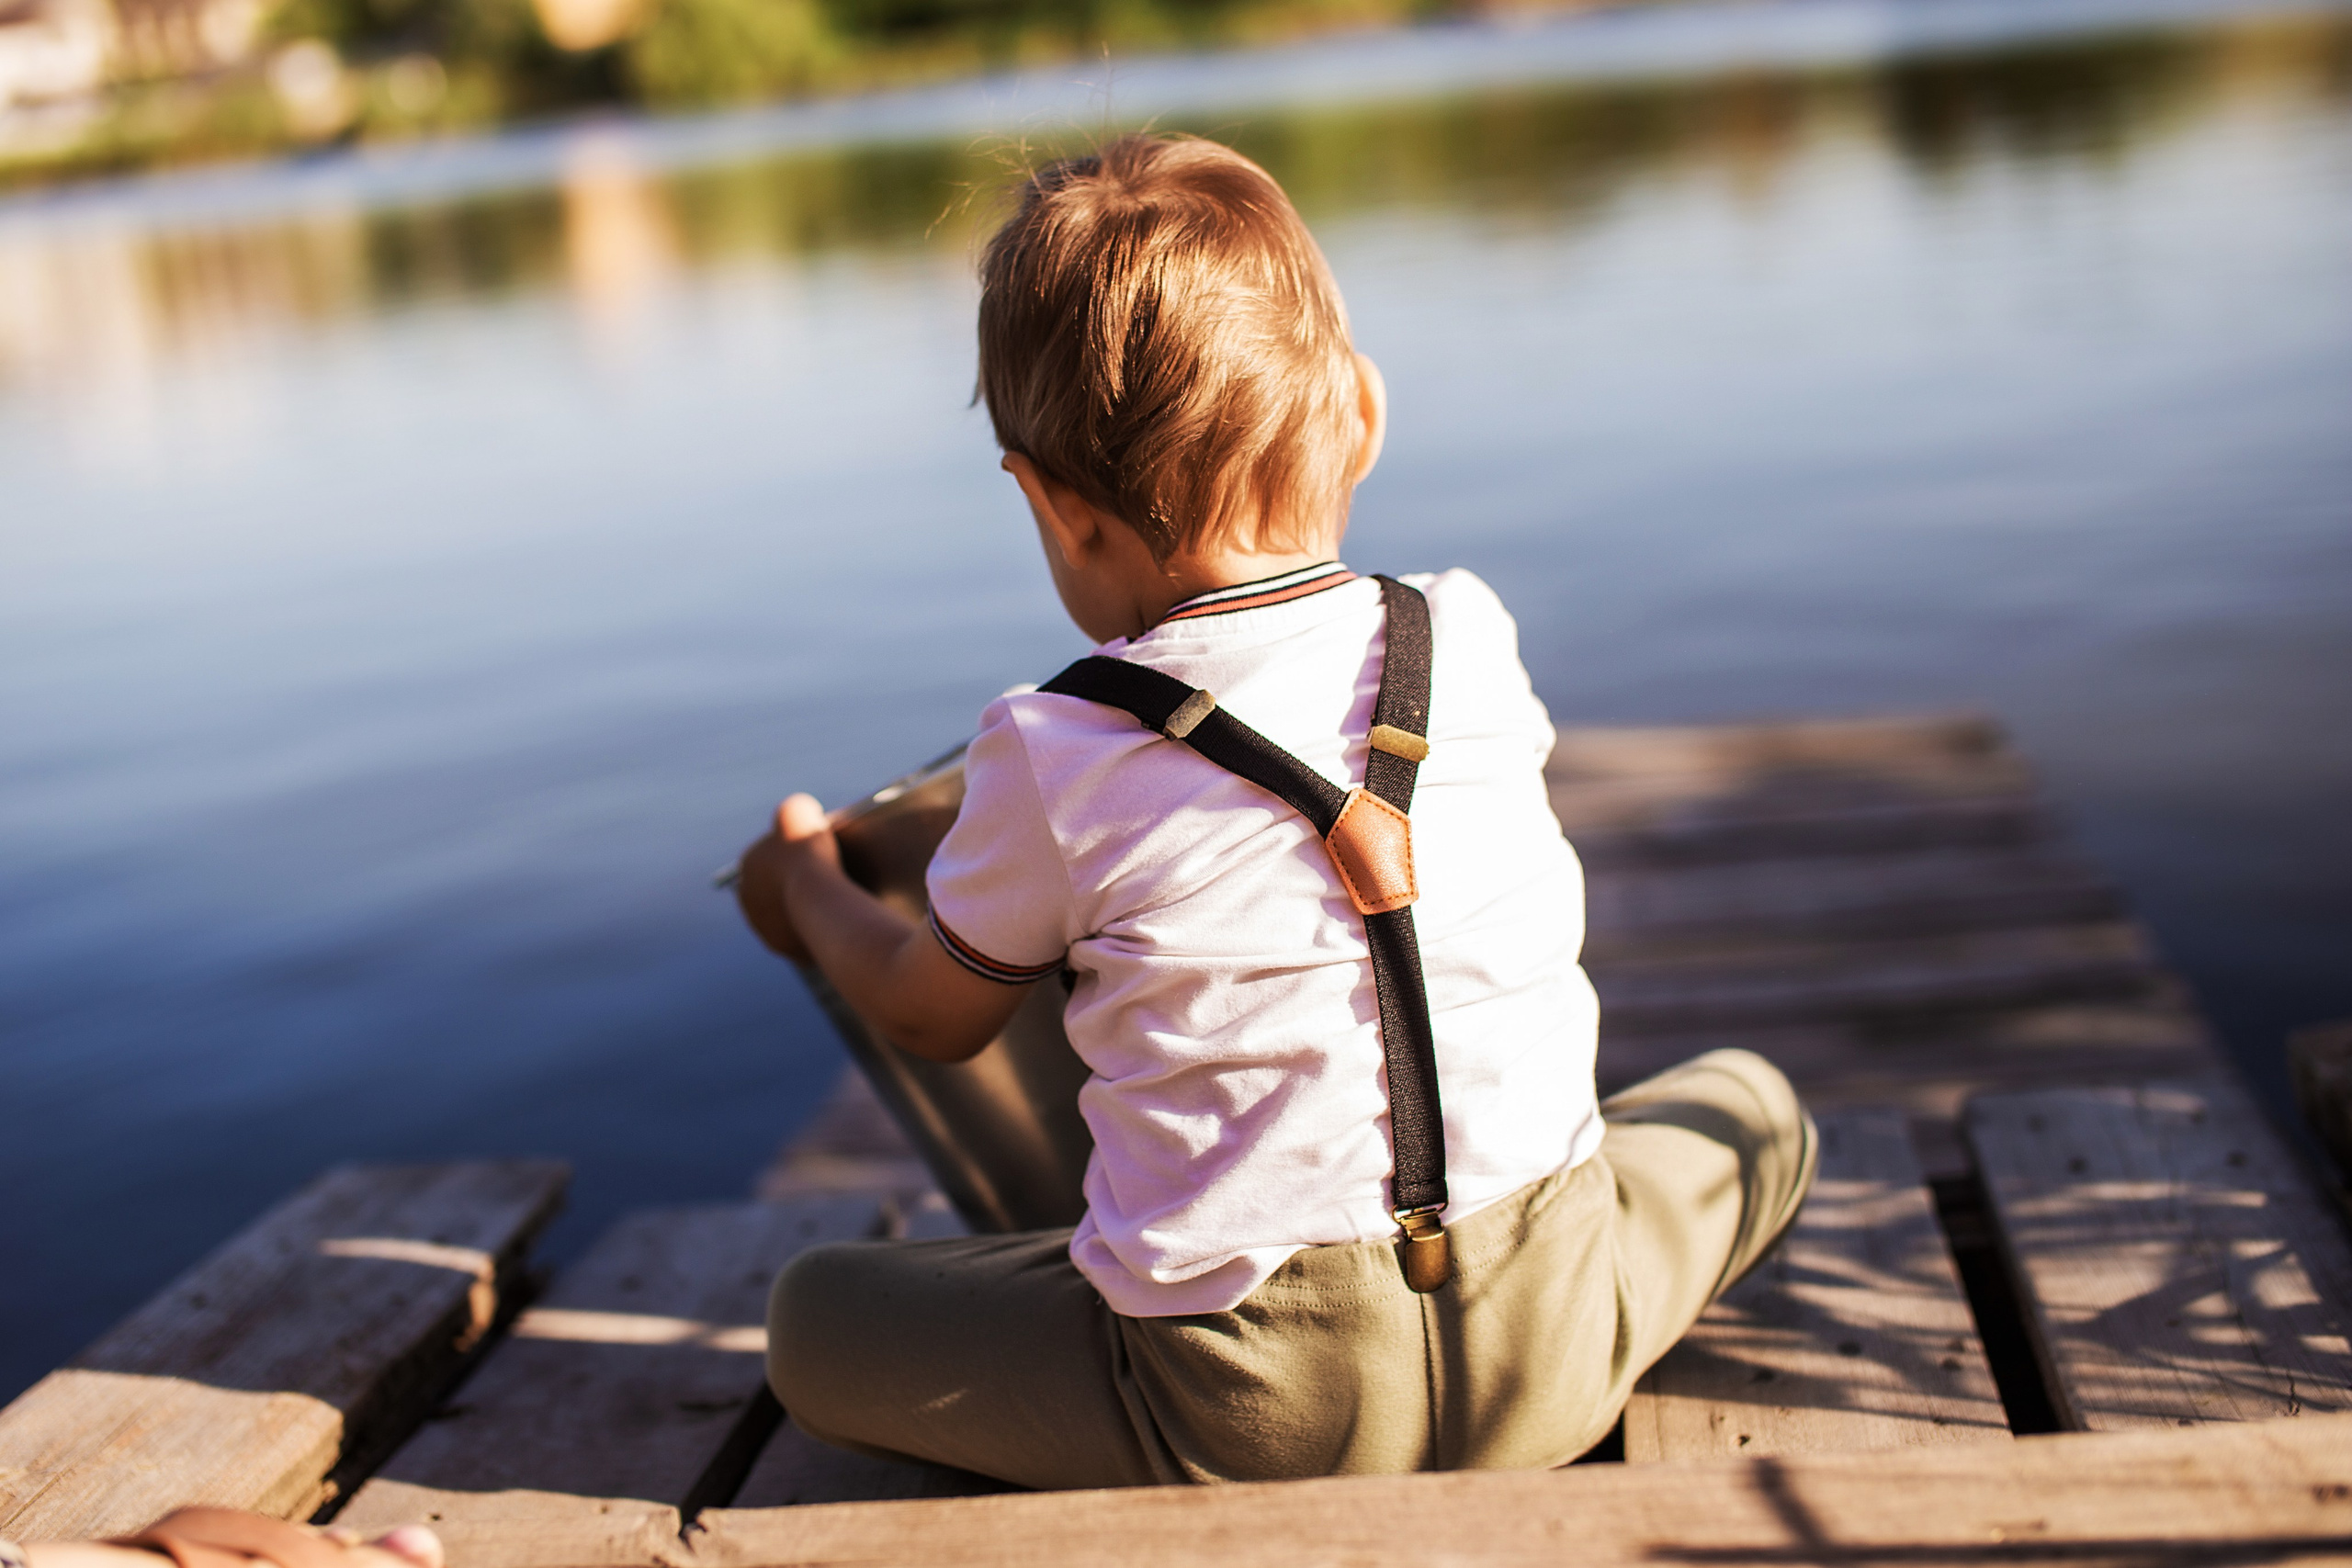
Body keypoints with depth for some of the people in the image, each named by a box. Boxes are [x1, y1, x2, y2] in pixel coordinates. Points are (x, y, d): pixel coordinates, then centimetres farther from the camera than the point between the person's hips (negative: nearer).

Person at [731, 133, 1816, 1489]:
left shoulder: (1054, 763, -10)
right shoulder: (1471, 643, -1)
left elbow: (931, 1020, 11)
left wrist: (808, 891, 31)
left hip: (1254, 1412, -2)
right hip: (1548, 1340, 3)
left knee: (811, 1320, 15)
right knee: (1751, 1103, 29)